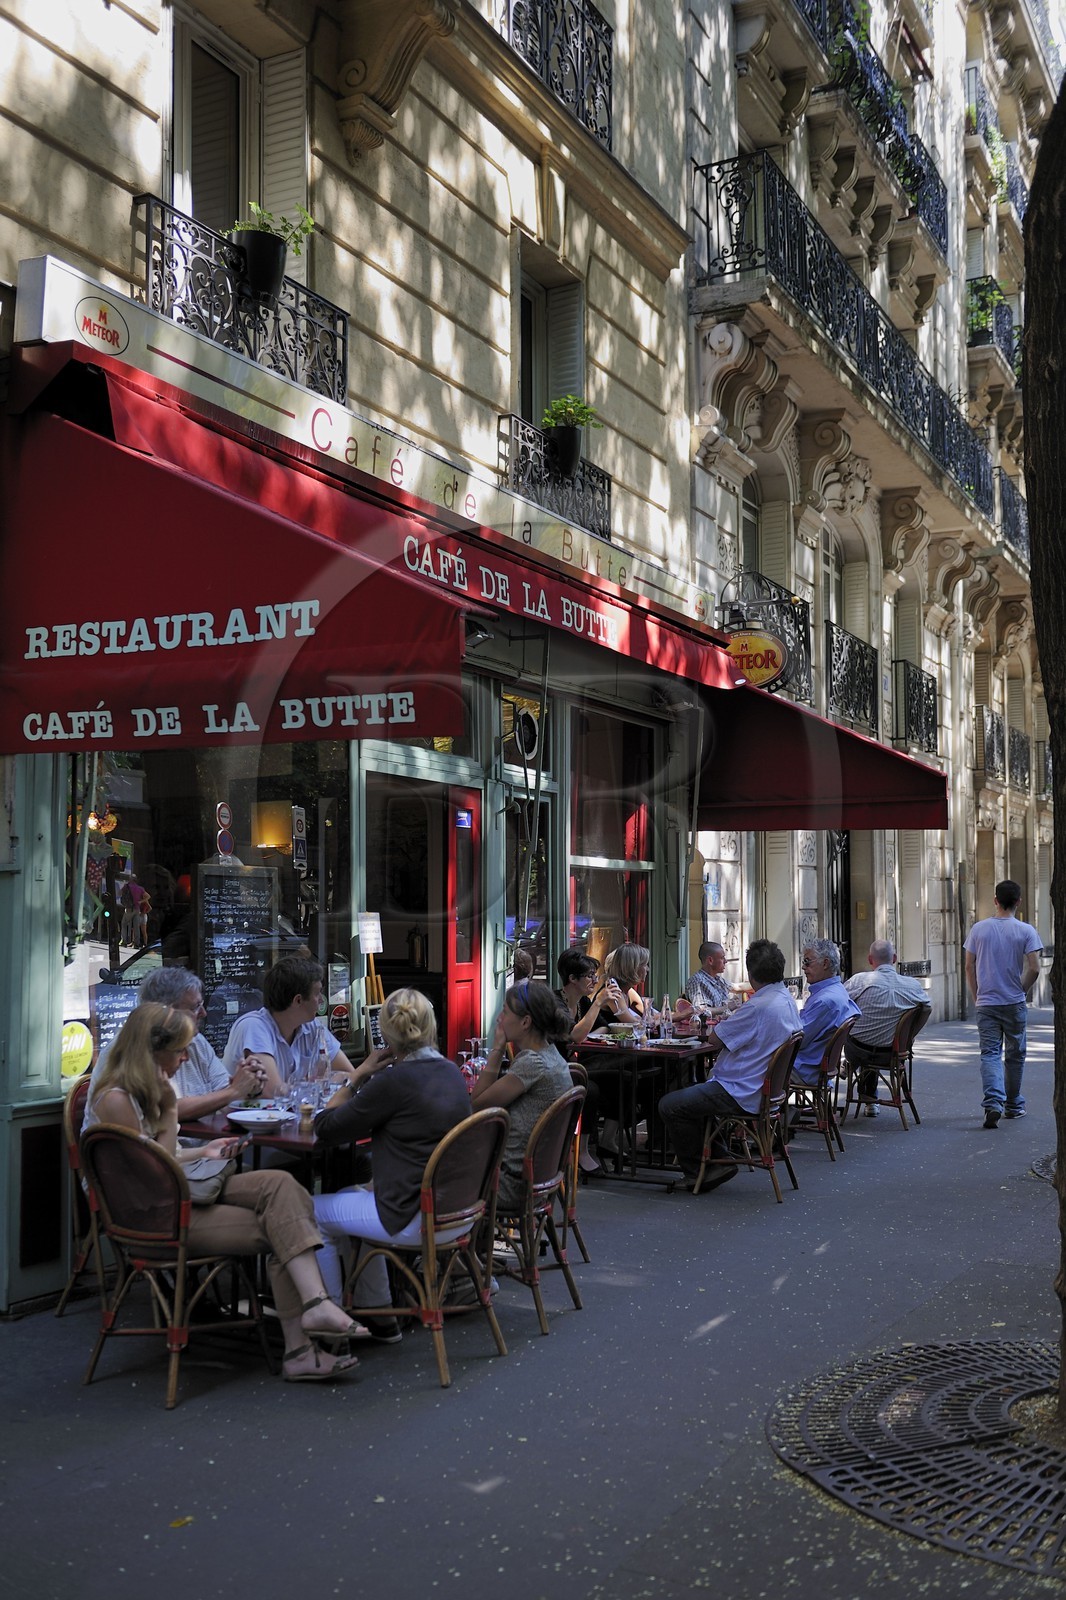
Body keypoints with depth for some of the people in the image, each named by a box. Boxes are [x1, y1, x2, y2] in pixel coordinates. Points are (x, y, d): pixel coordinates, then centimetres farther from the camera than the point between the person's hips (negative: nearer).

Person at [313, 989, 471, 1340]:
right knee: (354, 1195, 31)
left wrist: (357, 1076, -4)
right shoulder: (452, 1072, 4)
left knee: (317, 1211, 15)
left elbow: (325, 1129, -11)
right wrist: (366, 1079, 10)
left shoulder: (395, 1080, -20)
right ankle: (378, 1315, 36)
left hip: (414, 1220, -8)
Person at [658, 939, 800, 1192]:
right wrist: (730, 1022, 8)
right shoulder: (787, 1000, 6)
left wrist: (717, 1025, 4)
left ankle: (697, 1171, 5)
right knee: (691, 1094, 26)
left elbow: (714, 1038, -17)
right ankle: (719, 1159, 19)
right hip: (764, 1087, 11)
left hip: (742, 1093, -11)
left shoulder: (758, 1007, -26)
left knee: (670, 1106, -8)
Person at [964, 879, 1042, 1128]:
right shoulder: (1026, 931, -6)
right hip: (1014, 1004, -1)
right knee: (1015, 1055, 14)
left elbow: (969, 967, 3)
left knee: (990, 1054, 0)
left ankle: (993, 1103, -19)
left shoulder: (979, 929, 1)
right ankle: (1013, 1105, 24)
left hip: (986, 1003, 1)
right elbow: (1034, 969, -11)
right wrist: (1022, 991, 5)